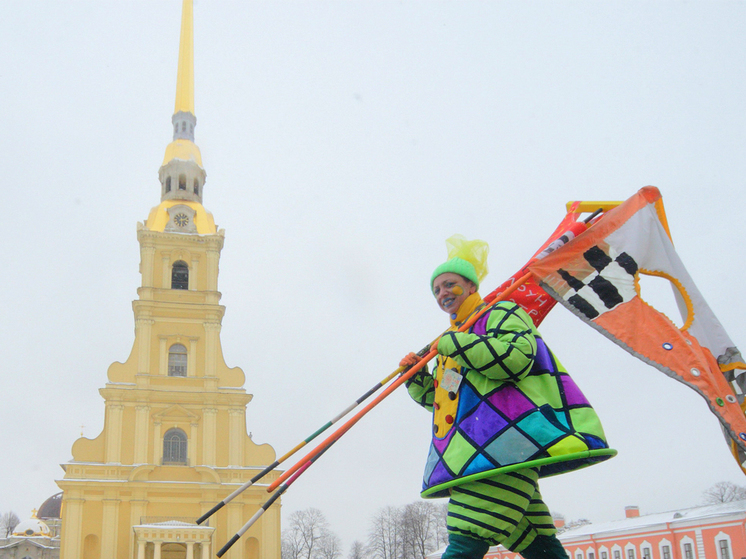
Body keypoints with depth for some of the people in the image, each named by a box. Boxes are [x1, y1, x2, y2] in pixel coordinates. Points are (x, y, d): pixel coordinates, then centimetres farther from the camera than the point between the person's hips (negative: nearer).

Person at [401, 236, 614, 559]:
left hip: (501, 443, -9)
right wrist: (415, 375, 16)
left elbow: (516, 358, -17)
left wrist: (453, 343, -13)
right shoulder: (454, 339, 30)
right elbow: (437, 397, 35)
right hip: (476, 449, 9)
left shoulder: (502, 314, 4)